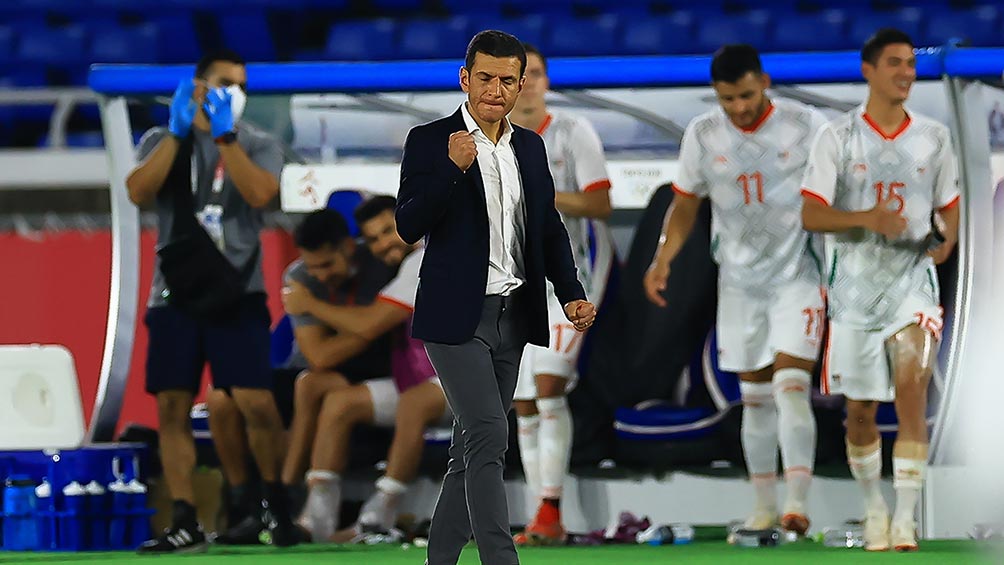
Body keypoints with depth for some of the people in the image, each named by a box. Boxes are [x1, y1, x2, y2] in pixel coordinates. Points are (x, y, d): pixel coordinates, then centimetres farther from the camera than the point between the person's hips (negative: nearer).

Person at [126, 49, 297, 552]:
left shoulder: (259, 146, 8)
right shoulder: (161, 141, 11)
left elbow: (259, 193, -13)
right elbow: (139, 192, -7)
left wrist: (225, 135, -15)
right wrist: (177, 133, -13)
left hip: (236, 293, -2)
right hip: (175, 291, 2)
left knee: (255, 403, -12)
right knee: (171, 407, -3)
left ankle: (275, 501, 9)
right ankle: (185, 523, 1)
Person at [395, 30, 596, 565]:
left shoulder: (530, 146, 12)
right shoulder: (430, 141, -5)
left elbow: (550, 228, 18)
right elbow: (408, 226, -13)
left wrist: (572, 294, 4)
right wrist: (452, 169, -26)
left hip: (512, 317, 6)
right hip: (457, 316, -6)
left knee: (473, 448, 10)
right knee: (488, 436, -16)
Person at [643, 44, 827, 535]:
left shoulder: (805, 126, -9)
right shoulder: (703, 136, 0)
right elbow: (685, 204, 10)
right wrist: (662, 258, -4)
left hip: (798, 276, -4)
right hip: (740, 283, 4)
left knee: (790, 387, -17)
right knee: (755, 398, 8)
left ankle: (797, 502, -21)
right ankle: (763, 505, 17)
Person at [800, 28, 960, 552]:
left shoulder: (934, 137, 5)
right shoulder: (838, 136, -3)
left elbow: (949, 205, 16)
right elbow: (810, 215, -8)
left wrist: (947, 239, -4)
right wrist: (867, 219, -24)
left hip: (912, 279, 0)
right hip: (854, 285, 0)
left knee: (911, 389, -19)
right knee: (860, 410, 7)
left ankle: (905, 517, -18)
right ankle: (874, 506, 28)